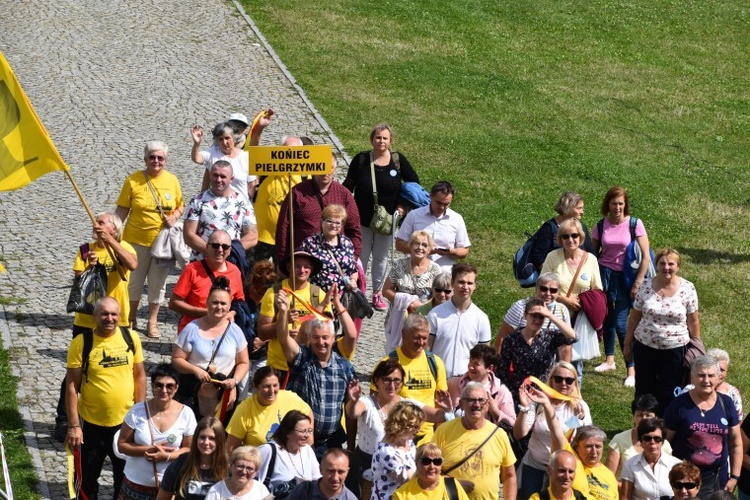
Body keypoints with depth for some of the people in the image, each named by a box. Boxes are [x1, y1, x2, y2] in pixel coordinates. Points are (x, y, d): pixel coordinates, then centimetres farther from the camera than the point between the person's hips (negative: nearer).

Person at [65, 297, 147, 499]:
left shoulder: (131, 338, -4)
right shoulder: (81, 343, -13)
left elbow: (139, 376, 6)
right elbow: (72, 386, -11)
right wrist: (74, 426, -14)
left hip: (126, 422, 2)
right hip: (92, 424, -2)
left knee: (126, 475, 17)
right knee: (88, 479, 12)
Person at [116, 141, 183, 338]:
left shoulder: (172, 180, 1)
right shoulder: (133, 180, -6)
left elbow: (181, 205, 12)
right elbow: (122, 210, -3)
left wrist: (174, 216, -9)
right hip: (137, 239, -2)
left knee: (158, 282, 9)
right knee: (134, 280, 9)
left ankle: (152, 321, 23)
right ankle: (131, 318, 28)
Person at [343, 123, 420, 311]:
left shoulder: (398, 160, -5)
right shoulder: (361, 159, -7)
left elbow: (414, 183, 4)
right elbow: (348, 186, -1)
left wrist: (403, 205, -5)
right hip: (363, 219, -1)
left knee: (381, 258, 13)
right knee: (361, 256, 3)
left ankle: (377, 294, 25)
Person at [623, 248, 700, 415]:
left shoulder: (687, 289, -7)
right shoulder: (646, 286, -3)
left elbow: (693, 321, -1)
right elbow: (634, 317, 5)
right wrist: (627, 344, 9)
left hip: (674, 349, -2)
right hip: (645, 346, 2)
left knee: (669, 395, 2)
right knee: (644, 390, 12)